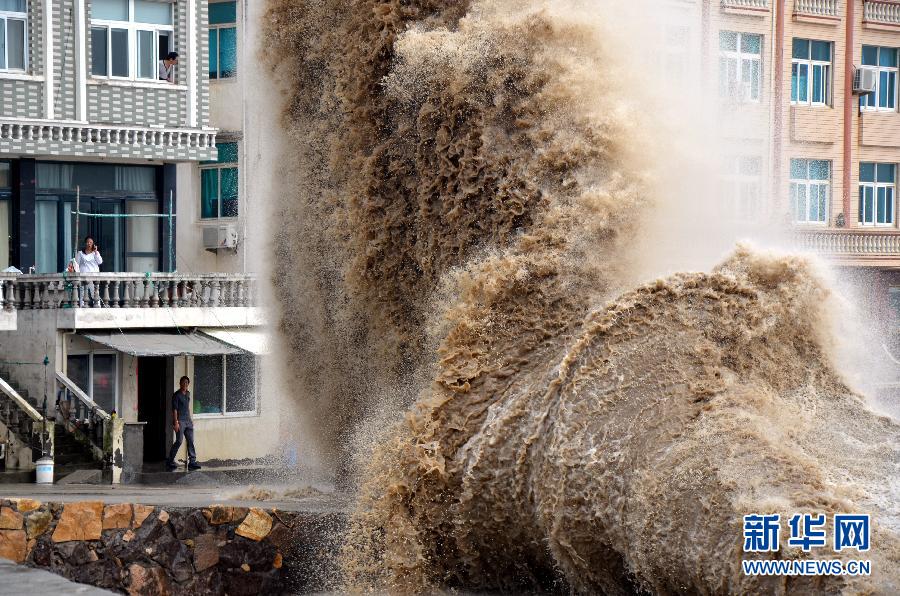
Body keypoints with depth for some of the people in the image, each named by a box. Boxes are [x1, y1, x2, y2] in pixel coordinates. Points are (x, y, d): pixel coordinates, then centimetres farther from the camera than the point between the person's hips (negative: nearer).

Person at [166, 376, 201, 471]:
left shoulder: (188, 394, 15)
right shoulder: (177, 395, -8)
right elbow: (174, 409, -12)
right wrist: (175, 422, -18)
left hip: (188, 421, 7)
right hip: (180, 421, -7)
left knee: (191, 441, 2)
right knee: (179, 441, -9)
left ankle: (192, 462, 3)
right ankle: (170, 461, 1)